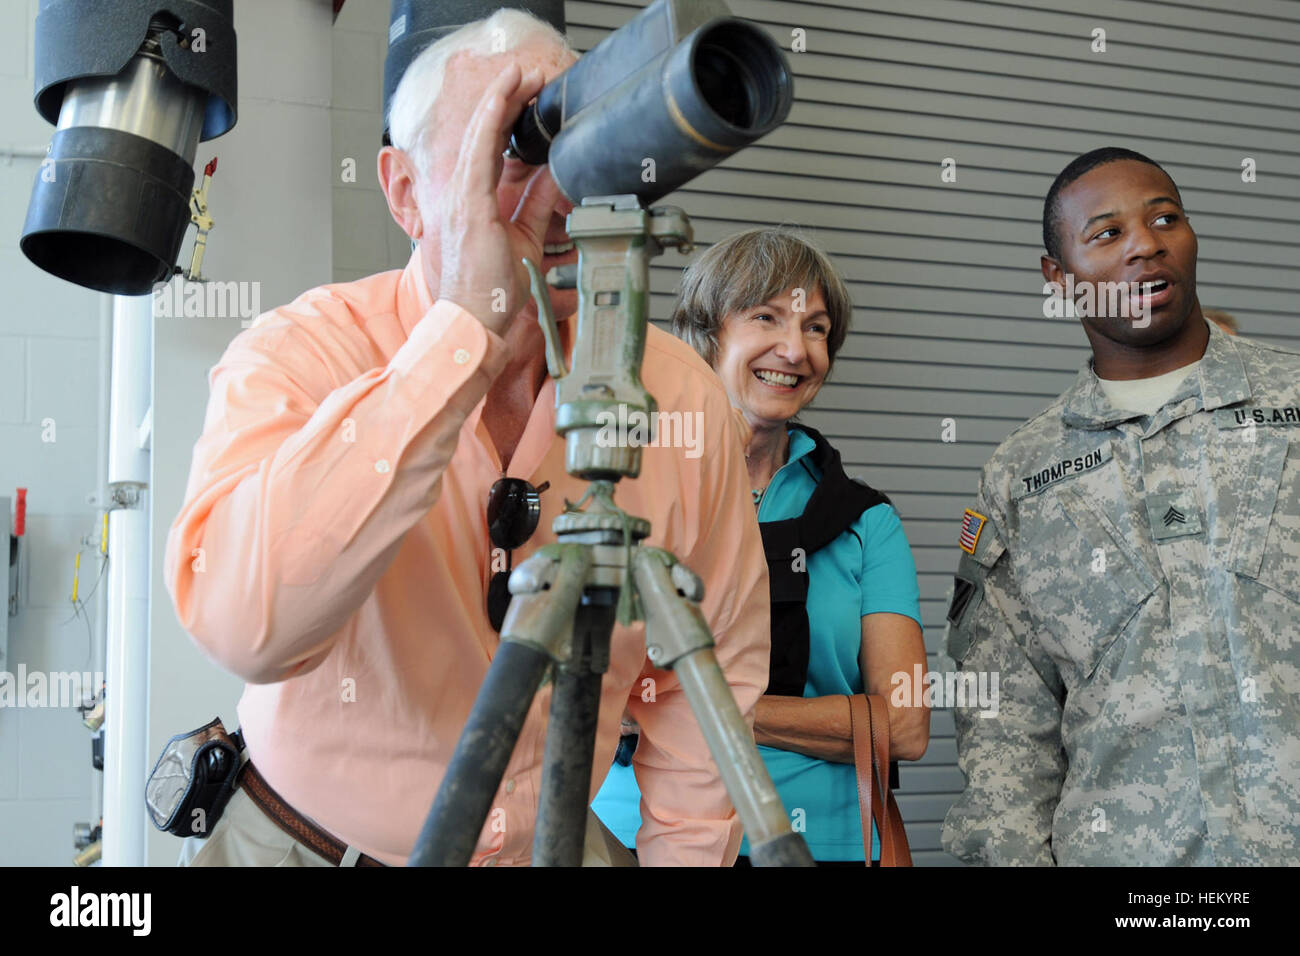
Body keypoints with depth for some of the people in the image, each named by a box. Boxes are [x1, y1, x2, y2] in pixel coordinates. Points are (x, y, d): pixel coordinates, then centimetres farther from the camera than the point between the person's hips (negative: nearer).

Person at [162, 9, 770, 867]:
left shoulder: (682, 395, -10)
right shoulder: (298, 356, -19)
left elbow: (709, 681, 0)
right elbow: (247, 626, -39)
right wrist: (465, 331, -38)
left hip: (552, 844, 3)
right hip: (305, 842, -2)